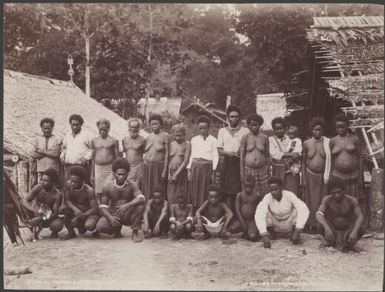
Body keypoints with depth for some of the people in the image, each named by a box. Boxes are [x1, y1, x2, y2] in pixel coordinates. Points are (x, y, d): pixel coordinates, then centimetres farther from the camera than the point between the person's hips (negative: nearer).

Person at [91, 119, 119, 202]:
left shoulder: (114, 141, 3)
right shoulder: (94, 141, 11)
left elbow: (117, 158, 4)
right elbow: (93, 158, 14)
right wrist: (92, 174, 11)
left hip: (110, 169, -2)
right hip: (98, 169, 2)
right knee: (98, 194, 2)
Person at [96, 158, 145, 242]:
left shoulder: (131, 185, -8)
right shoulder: (108, 188, -5)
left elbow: (141, 199, -24)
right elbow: (102, 206, -6)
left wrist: (127, 205, -40)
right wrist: (110, 217, -25)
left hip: (128, 215, -1)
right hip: (114, 215, 1)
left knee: (140, 206, -30)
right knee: (100, 227, -27)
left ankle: (135, 232, -12)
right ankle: (117, 229, 8)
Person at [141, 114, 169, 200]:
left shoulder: (165, 136, -2)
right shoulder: (149, 137, 13)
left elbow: (167, 154, -6)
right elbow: (144, 152, 14)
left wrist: (165, 170, -12)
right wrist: (142, 169, 9)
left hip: (159, 167, -5)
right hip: (147, 167, 5)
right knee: (147, 191, 6)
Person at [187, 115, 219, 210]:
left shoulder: (213, 140, 3)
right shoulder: (194, 140, 13)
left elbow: (215, 156, 1)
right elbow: (191, 155, 13)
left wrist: (213, 172, -5)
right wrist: (189, 169, 5)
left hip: (207, 167, -3)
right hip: (195, 167, 3)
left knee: (204, 192, -2)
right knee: (194, 191, 2)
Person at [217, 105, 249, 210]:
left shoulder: (245, 131, 7)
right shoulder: (222, 131, 13)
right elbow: (219, 150, 10)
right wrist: (228, 153, -10)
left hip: (241, 163, -1)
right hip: (227, 163, 2)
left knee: (241, 192, -7)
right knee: (228, 192, -1)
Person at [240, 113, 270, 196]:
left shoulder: (264, 138, 4)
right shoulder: (245, 138, 1)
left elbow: (267, 155, 9)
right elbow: (242, 156, 1)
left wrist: (268, 170, 6)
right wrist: (242, 171, -3)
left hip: (262, 170, 1)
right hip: (248, 170, -1)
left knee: (263, 194, 0)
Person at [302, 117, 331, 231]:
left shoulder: (327, 142, -5)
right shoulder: (306, 143, -2)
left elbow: (330, 161, 0)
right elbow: (303, 162, 3)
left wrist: (328, 176, -4)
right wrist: (304, 178, 0)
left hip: (322, 176, 0)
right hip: (310, 175, 1)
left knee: (322, 200, 6)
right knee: (310, 200, 8)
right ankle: (311, 223, 20)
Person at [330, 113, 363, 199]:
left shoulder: (355, 139, 1)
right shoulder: (333, 141, 5)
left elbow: (360, 157, 1)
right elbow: (331, 160, 7)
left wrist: (361, 176, -3)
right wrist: (330, 177, 4)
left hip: (353, 176, -1)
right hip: (338, 176, 1)